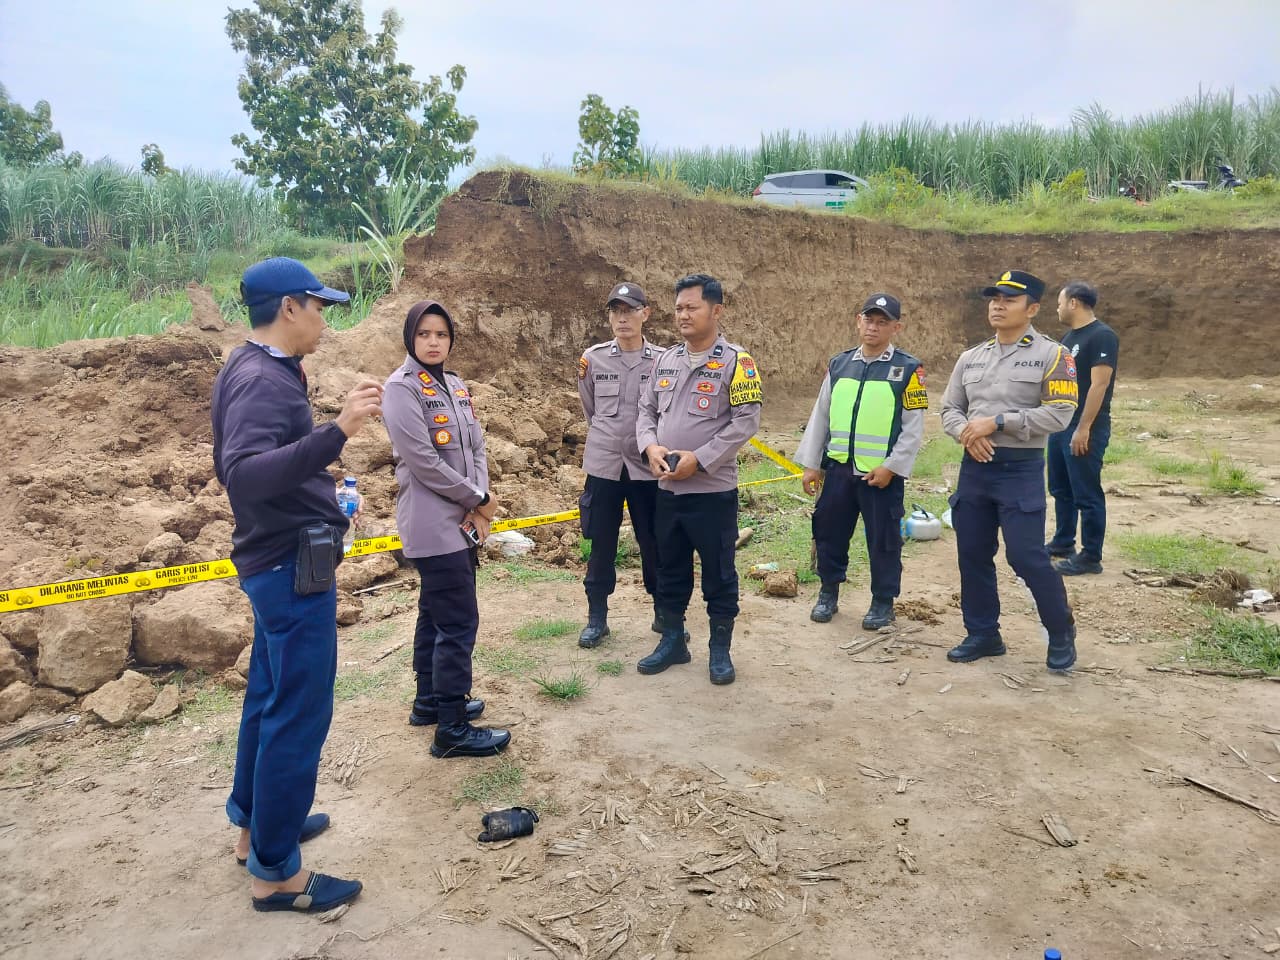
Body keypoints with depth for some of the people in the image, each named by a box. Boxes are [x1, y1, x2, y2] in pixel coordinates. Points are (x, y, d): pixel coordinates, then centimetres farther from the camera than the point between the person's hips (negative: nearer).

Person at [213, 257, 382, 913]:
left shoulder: (255, 370, 11)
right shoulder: (263, 379, -20)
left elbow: (236, 466, 19)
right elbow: (242, 473, -36)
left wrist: (313, 491, 22)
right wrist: (337, 431, -43)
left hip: (278, 561, 11)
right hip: (294, 567, -10)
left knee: (270, 698, 20)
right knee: (299, 713, -2)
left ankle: (255, 824, 36)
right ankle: (275, 870, 11)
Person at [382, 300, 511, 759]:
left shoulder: (455, 386, 12)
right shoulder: (401, 388, -11)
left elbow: (476, 448, 9)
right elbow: (423, 461, -18)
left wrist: (478, 506, -6)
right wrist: (478, 500, -9)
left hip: (461, 520, 8)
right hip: (433, 524, -8)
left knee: (436, 615, 17)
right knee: (459, 623, -7)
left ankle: (430, 701, 31)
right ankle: (453, 729, 2)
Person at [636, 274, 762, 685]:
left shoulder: (736, 361, -8)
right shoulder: (665, 359, 9)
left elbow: (746, 420, -14)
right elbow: (646, 410, 12)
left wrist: (699, 459, -19)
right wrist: (650, 447, -9)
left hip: (713, 490, -5)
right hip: (667, 488, 6)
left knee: (718, 571, 6)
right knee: (670, 569, 16)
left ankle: (720, 649, 22)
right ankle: (673, 640, 32)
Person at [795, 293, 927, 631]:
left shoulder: (908, 369, -4)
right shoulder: (838, 364, 7)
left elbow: (914, 426, -6)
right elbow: (820, 416, 10)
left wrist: (891, 466, -12)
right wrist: (810, 464, 6)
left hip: (882, 473, -4)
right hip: (837, 468, 4)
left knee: (883, 539, 7)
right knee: (829, 533, 12)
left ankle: (883, 602, 23)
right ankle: (828, 593, 30)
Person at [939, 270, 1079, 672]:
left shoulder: (1051, 355, -6)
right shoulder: (970, 357, 11)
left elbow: (1060, 414, -14)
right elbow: (950, 409, 13)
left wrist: (997, 421, -17)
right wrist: (966, 433, -10)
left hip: (1021, 470, -6)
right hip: (974, 467, 6)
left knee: (1027, 556, -6)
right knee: (972, 555, 10)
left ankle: (1061, 632, 17)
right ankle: (983, 634, 24)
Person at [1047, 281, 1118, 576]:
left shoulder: (1102, 336, -15)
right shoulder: (1070, 336, 13)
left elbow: (1099, 385, -20)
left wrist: (1084, 428, -23)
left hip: (1085, 430, -9)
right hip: (1060, 425, 10)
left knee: (1086, 494, -2)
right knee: (1061, 489, 18)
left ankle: (1091, 557, 6)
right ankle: (1063, 543, 31)